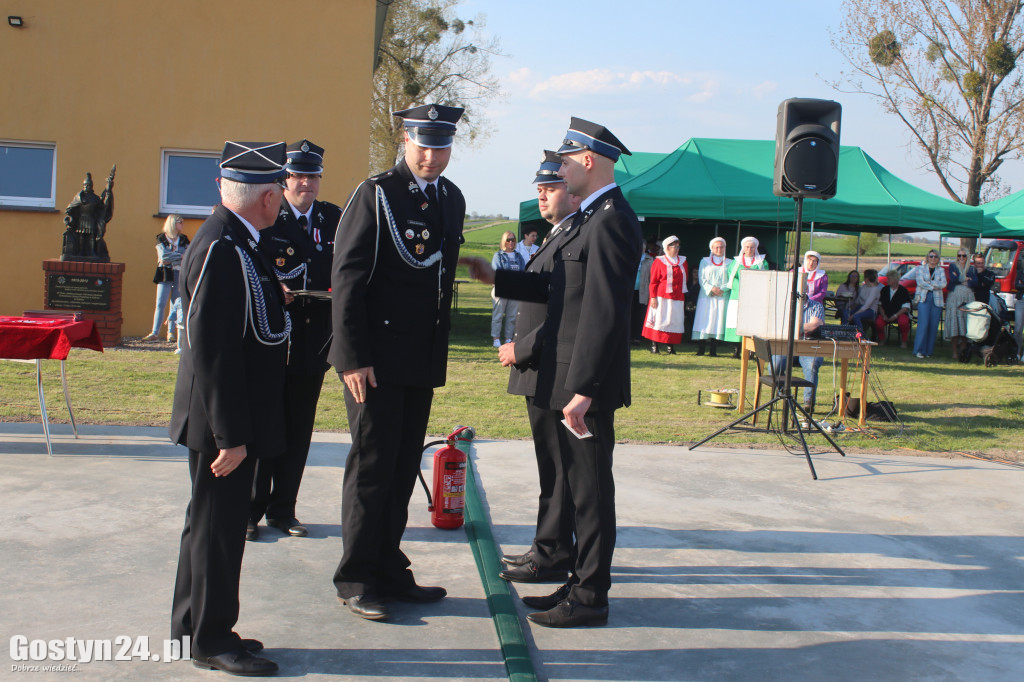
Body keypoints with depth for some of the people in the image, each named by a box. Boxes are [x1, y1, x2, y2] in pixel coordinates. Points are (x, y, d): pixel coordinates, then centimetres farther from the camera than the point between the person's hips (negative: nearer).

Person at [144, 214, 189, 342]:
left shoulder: (184, 239, 13)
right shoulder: (161, 238, 4)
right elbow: (163, 256, -9)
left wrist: (170, 259, -10)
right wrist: (180, 256, -9)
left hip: (180, 274, 3)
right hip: (165, 274, -2)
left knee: (176, 303, 0)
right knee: (161, 303, -7)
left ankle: (171, 332, 4)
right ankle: (155, 333, -7)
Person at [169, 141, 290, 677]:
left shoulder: (233, 242, 8)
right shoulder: (222, 251, -23)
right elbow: (212, 351, -26)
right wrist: (230, 435, -24)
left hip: (229, 418, 10)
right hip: (223, 419, -10)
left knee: (213, 521, 20)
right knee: (218, 525, 2)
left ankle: (193, 625, 34)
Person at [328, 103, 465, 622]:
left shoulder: (452, 200, 12)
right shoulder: (376, 194, -8)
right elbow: (346, 278, -11)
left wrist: (439, 352, 16)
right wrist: (352, 357, -17)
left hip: (423, 360, 6)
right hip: (375, 359, -6)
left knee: (403, 468, 11)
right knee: (372, 465, -1)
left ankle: (389, 572, 22)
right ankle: (356, 579, 11)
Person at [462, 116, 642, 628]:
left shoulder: (611, 221, -17)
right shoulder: (589, 219, 15)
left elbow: (604, 311, -23)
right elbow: (556, 287, 20)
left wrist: (582, 389, -24)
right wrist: (496, 278, 19)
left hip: (588, 381, -10)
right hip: (568, 377, 10)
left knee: (590, 488, 0)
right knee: (576, 484, 16)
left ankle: (590, 598, 10)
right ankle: (582, 581, 27)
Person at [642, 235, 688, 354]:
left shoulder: (683, 261, 13)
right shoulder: (659, 261, 1)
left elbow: (685, 278, 18)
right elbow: (653, 281, -1)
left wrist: (683, 293, 8)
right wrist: (653, 297, -8)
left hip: (677, 298, 4)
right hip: (661, 297, -4)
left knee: (674, 321, 2)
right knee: (659, 320, -4)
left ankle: (671, 347, 8)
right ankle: (654, 345, 2)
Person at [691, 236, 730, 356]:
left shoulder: (729, 263, 10)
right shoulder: (705, 261, 11)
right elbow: (702, 279, 3)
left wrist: (722, 289, -13)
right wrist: (711, 288, -13)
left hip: (722, 297, 0)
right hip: (706, 296, 0)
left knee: (718, 321, -3)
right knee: (704, 321, -6)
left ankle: (713, 350, -1)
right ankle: (700, 349, -5)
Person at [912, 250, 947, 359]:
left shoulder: (941, 270, 15)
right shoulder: (921, 268, 10)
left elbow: (944, 283, -1)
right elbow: (920, 282, -4)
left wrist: (929, 282, -9)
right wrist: (933, 286, -7)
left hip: (937, 299, 3)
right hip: (923, 298, -3)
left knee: (933, 326, -2)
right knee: (923, 324, -13)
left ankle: (928, 351, 4)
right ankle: (919, 350, -11)